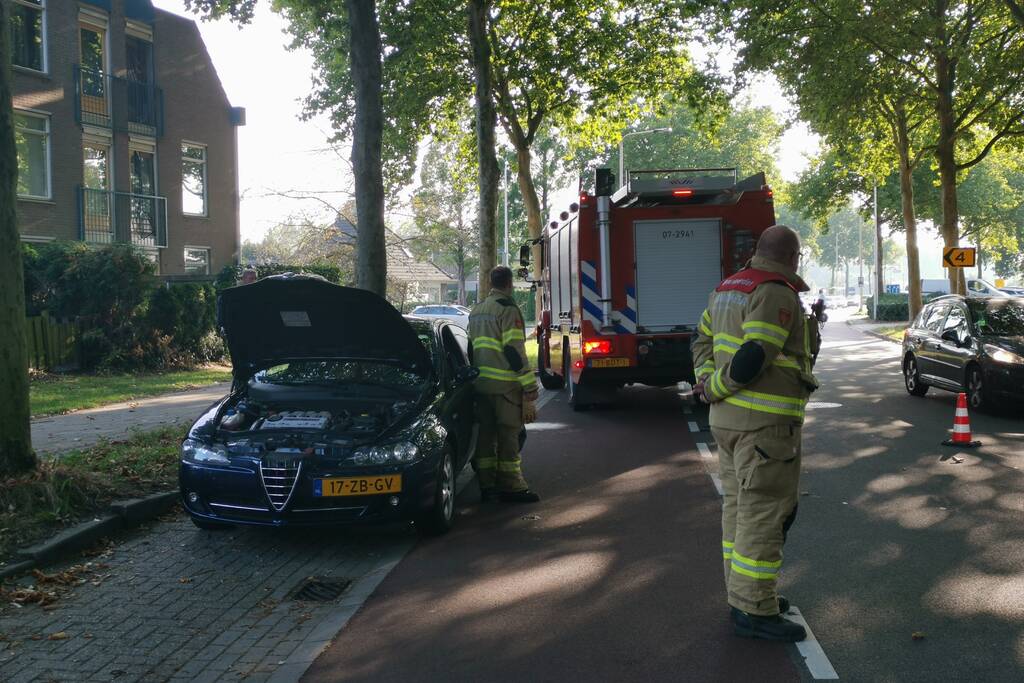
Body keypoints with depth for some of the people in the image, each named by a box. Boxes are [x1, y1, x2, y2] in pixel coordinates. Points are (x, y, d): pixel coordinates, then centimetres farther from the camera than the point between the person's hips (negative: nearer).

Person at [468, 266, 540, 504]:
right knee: (508, 433, -1)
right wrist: (530, 388, -15)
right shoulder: (507, 309, -11)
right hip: (504, 384, -7)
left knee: (486, 432, 11)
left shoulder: (476, 310, 15)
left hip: (480, 383, 8)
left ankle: (487, 485, 14)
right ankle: (510, 486, 3)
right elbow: (514, 350, -17)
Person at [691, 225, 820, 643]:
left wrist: (707, 381, 3)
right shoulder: (777, 295, -16)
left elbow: (703, 338, 18)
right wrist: (714, 389, -11)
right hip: (765, 423, -10)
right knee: (765, 512, -4)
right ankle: (754, 611, 1)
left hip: (727, 419, 10)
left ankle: (743, 593, 28)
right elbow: (753, 358, -24)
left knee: (738, 506, 17)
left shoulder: (727, 289, 13)